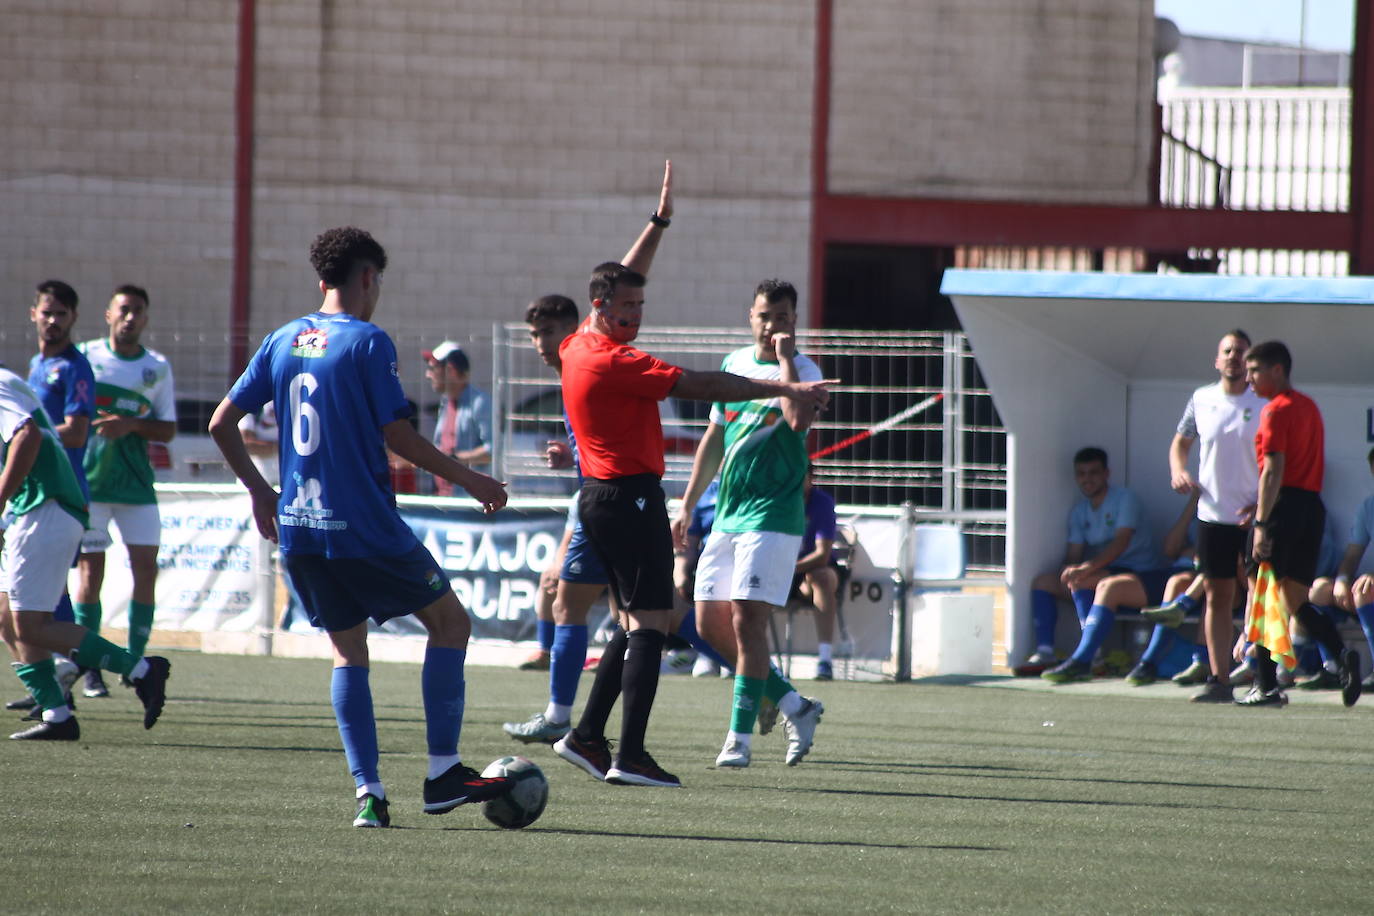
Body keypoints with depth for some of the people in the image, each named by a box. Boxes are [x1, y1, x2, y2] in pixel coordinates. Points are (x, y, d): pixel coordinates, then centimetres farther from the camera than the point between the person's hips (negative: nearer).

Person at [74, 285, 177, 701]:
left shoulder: (158, 367, 6)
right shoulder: (84, 356, 2)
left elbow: (167, 430, 6)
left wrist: (131, 424, -13)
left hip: (136, 482, 2)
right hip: (88, 479, -2)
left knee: (146, 568, -5)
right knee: (90, 571, -4)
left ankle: (135, 662, 5)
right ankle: (90, 668, 2)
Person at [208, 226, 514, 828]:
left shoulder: (283, 342, 9)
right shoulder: (367, 342, -9)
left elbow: (222, 424, 10)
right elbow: (398, 436, -13)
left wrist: (259, 491, 22)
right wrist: (470, 480, -3)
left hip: (298, 530, 6)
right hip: (363, 527, -6)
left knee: (348, 652, 13)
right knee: (450, 622, 9)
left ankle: (367, 791, 2)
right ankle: (443, 774, 5)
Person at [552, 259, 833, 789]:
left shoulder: (579, 347, 10)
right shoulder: (614, 361, -17)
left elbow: (620, 283, 29)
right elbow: (699, 386, -17)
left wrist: (656, 226, 35)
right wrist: (783, 389, -14)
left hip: (598, 496, 10)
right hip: (632, 496, -10)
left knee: (637, 622, 17)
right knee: (649, 622, -10)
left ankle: (587, 737, 16)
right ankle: (630, 757, -15)